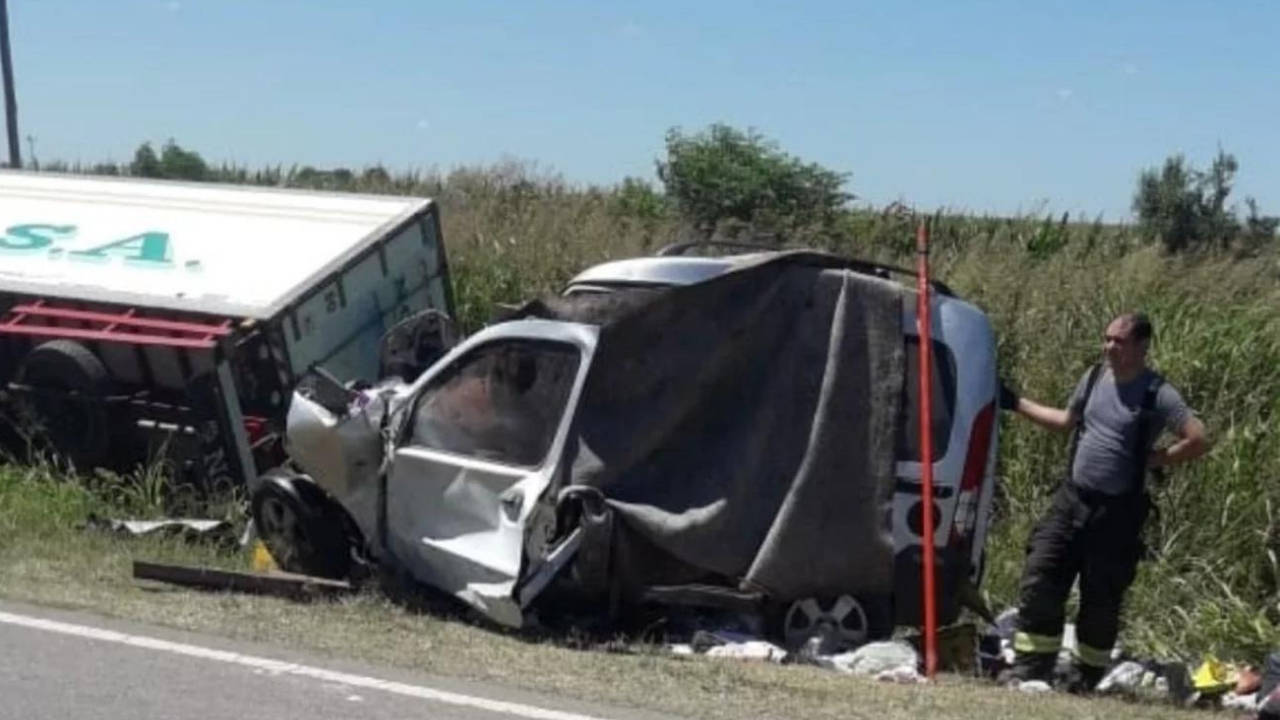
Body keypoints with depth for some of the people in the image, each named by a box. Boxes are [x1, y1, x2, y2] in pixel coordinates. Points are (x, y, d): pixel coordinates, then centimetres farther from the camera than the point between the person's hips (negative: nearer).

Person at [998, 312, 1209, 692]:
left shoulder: (1157, 394, -11)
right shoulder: (1095, 377, 8)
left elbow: (1198, 440, -17)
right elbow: (1066, 421, 24)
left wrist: (1151, 459, -12)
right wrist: (1016, 403, 24)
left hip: (1117, 511, -5)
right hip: (1071, 499, 5)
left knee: (1101, 598, 4)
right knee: (1039, 581, -1)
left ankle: (1085, 678, 18)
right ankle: (1030, 668, 6)